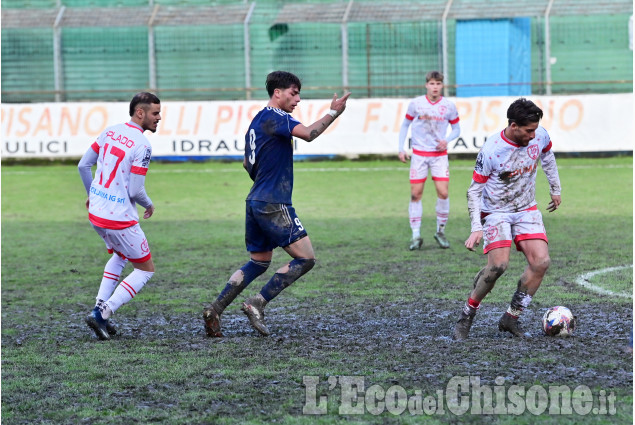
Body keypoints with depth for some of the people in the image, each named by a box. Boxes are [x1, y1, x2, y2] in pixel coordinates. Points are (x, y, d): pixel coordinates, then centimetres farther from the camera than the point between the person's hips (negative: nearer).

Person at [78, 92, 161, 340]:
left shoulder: (110, 131, 5)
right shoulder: (142, 146, -17)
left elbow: (83, 165, 10)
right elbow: (135, 191, -18)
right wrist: (149, 205, 4)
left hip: (95, 211, 8)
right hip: (119, 218, -8)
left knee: (119, 256, 33)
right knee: (146, 269, 8)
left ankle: (100, 308, 20)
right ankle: (102, 313, -6)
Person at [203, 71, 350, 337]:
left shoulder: (257, 120, 18)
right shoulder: (275, 117, -12)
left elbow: (247, 164, 26)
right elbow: (308, 134, -29)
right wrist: (333, 113, -21)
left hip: (255, 202, 10)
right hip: (274, 204, -10)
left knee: (258, 262, 18)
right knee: (306, 258, -6)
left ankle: (215, 310, 10)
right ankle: (257, 304, -9)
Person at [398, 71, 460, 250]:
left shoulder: (448, 106, -2)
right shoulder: (416, 103, -3)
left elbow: (456, 129, 9)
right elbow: (405, 125, 8)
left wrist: (447, 140, -12)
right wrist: (401, 149, 1)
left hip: (439, 154, 0)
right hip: (419, 153, 0)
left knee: (443, 193, -9)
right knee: (415, 194, -3)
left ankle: (441, 232, 9)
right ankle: (416, 236, 4)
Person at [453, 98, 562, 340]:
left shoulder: (540, 136, -10)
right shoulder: (491, 150, -23)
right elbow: (474, 190, -16)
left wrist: (555, 189, 23)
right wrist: (476, 228, -24)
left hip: (526, 210, 5)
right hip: (495, 212, -5)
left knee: (541, 262, -14)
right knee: (499, 264, -25)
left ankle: (511, 318, -1)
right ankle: (466, 316, -5)